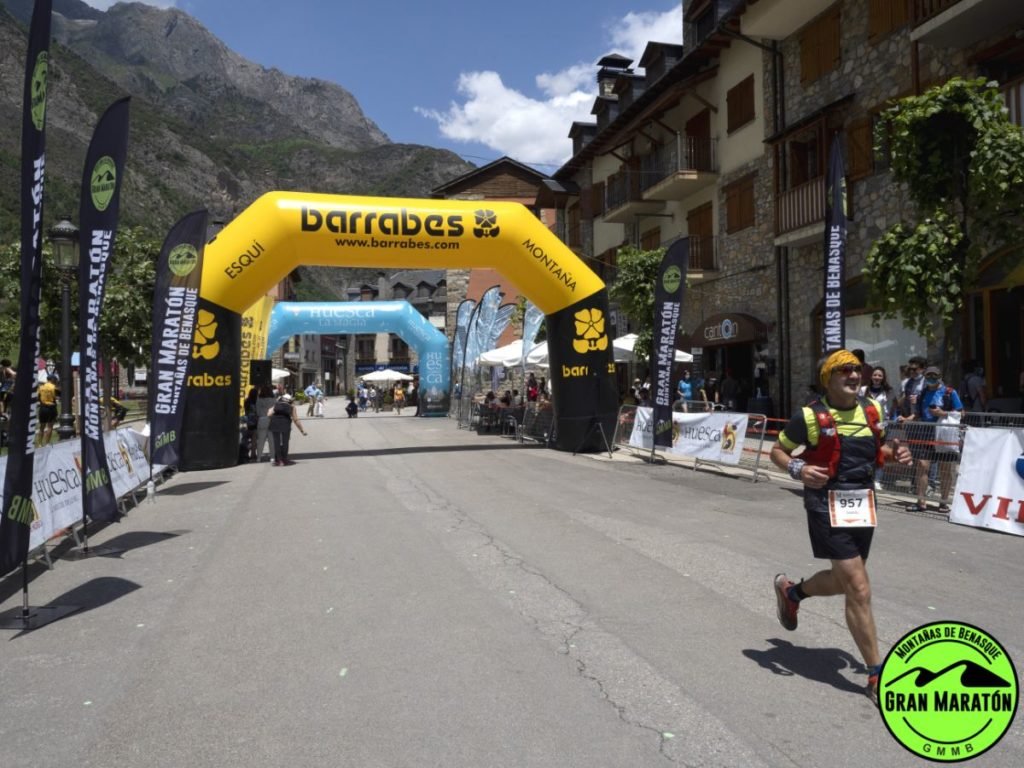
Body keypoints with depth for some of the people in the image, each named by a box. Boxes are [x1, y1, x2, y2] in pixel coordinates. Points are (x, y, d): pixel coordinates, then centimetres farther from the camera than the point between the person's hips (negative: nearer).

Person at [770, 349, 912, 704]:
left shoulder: (872, 410, 6)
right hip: (828, 507, -7)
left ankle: (791, 591, 50)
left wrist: (894, 453, -2)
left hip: (863, 505, 7)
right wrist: (797, 469, -22)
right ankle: (877, 676, 7)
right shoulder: (810, 417, -12)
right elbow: (777, 451, -2)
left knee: (842, 582, 20)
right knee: (859, 591, -7)